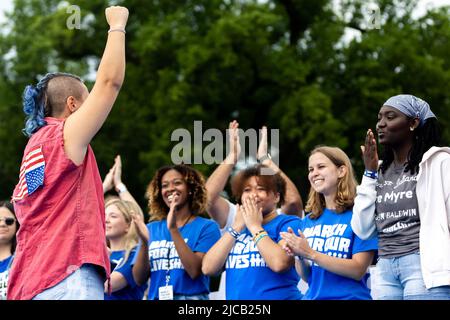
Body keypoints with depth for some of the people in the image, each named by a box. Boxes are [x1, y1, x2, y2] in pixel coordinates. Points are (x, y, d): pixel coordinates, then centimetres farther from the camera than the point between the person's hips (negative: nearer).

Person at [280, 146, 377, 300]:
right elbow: (307, 277, 11)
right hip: (313, 296, 5)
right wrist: (299, 256, -9)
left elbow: (358, 270, -12)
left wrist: (309, 253, -16)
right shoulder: (308, 221, 9)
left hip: (350, 296, -5)